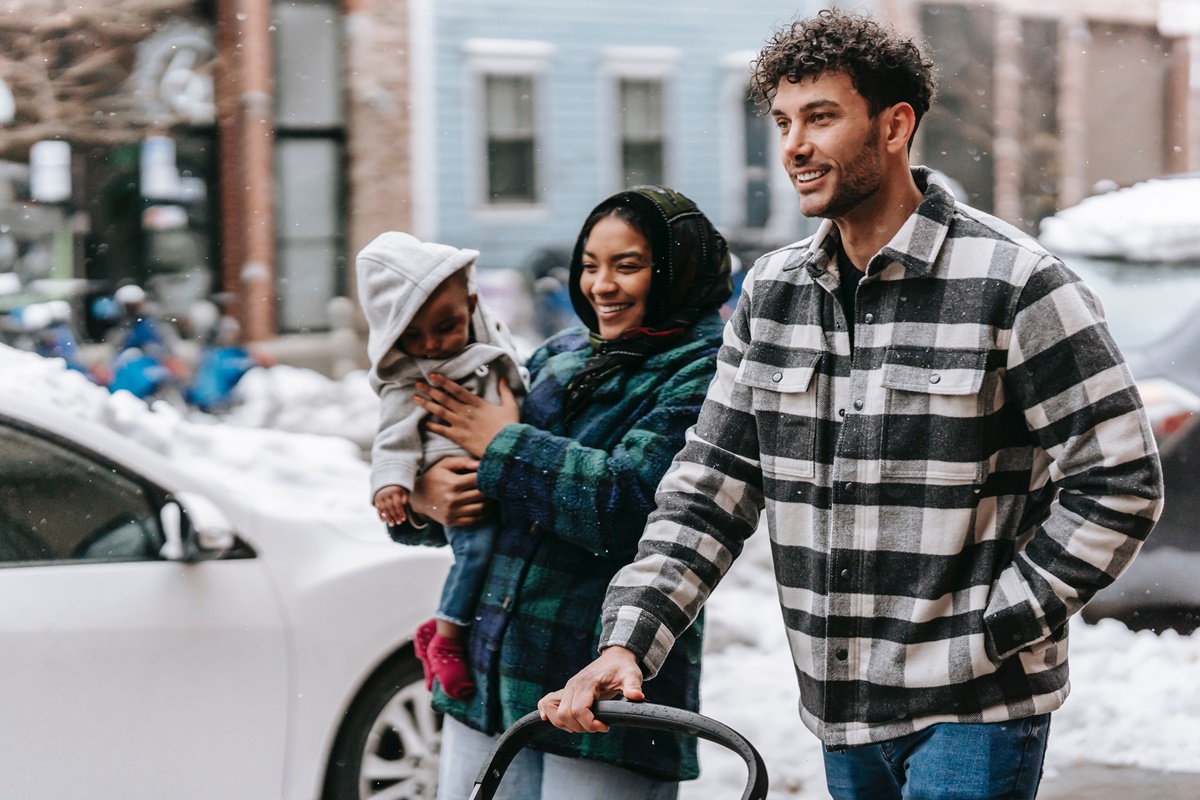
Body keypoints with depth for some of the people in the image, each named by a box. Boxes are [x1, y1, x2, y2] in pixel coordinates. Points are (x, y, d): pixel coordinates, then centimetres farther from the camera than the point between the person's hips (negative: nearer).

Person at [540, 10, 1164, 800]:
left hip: (975, 708, -6)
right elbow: (711, 485, 6)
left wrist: (996, 630, -13)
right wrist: (629, 639, -6)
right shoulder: (772, 293, 7)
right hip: (843, 709, 6)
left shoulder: (1014, 283, -11)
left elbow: (1121, 482, -11)